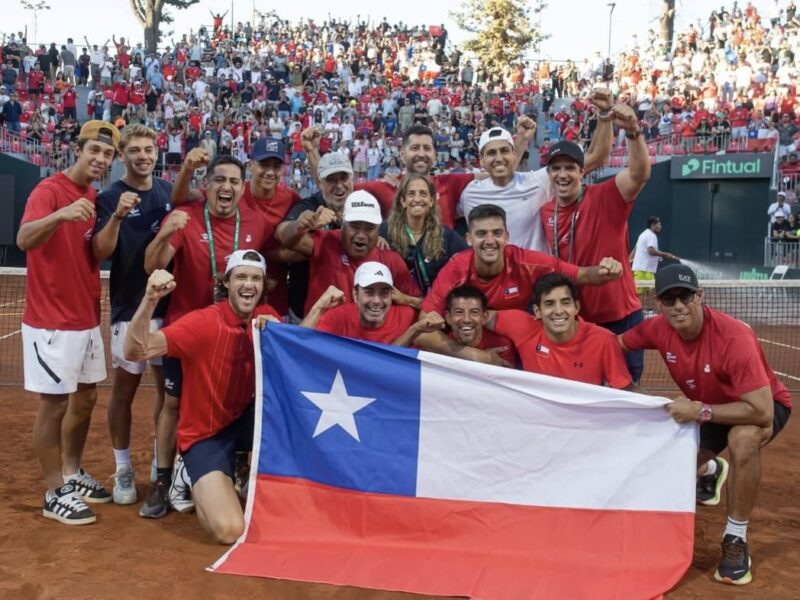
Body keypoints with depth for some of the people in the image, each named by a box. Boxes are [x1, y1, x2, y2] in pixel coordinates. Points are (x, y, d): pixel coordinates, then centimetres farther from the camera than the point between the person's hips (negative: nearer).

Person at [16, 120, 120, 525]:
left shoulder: (95, 198, 10)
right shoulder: (48, 191, -13)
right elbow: (24, 240, -31)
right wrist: (60, 215, -47)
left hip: (86, 318, 9)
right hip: (51, 321, -8)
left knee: (85, 398, 16)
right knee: (54, 404, -1)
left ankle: (73, 475, 31)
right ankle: (55, 494, 11)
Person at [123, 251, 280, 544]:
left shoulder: (267, 316, -4)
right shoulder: (203, 321, -20)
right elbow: (136, 351, -30)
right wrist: (150, 299, -46)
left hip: (245, 420, 5)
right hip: (205, 435, -5)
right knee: (230, 529, -20)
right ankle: (198, 484, 14)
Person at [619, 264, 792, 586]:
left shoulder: (734, 337, -38)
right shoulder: (658, 329, -21)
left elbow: (762, 412, -40)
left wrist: (699, 411, -41)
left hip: (764, 405, -6)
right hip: (704, 407, 6)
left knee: (743, 440, -39)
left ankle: (736, 539, -17)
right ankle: (711, 471, 39)